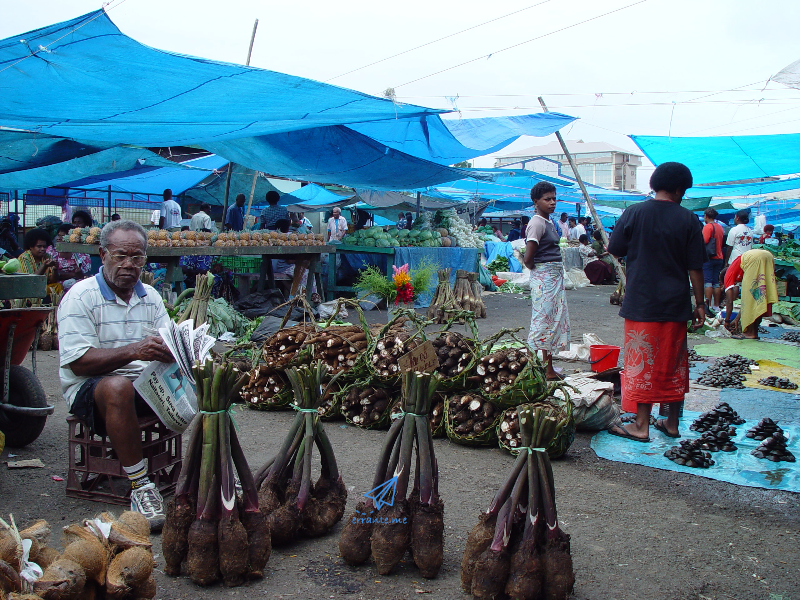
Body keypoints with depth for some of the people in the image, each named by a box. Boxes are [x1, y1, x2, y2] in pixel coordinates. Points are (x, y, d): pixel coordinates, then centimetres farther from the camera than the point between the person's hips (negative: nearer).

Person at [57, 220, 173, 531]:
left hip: (148, 385, 6)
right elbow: (79, 362, -16)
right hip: (89, 389, -5)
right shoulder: (80, 296, -6)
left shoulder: (150, 297, 13)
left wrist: (171, 349, -20)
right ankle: (140, 487, -31)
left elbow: (170, 347, 5)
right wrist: (133, 351, -29)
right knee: (118, 387, -39)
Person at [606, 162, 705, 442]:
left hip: (641, 303, -2)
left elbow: (615, 250, 3)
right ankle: (672, 423, 22)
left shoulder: (634, 213, -5)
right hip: (676, 304, 2)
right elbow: (695, 268, -1)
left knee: (641, 362, 4)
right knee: (673, 363, 13)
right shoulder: (688, 220, -3)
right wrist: (699, 303, 7)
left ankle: (641, 426, 7)